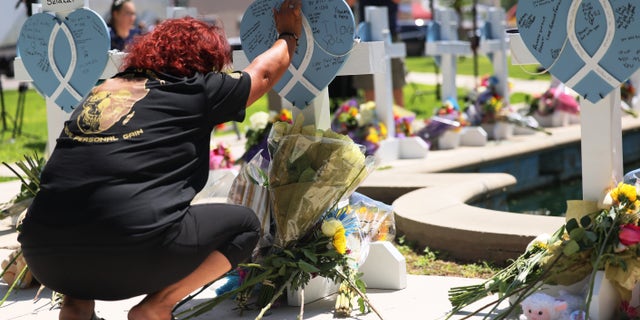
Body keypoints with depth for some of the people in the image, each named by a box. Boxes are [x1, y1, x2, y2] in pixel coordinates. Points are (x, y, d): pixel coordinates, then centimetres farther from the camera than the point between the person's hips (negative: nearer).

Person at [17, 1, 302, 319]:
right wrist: (289, 34, 48)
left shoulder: (107, 87, 23)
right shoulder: (195, 91, 10)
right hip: (131, 251, -5)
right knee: (244, 225, 17)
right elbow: (265, 72, 28)